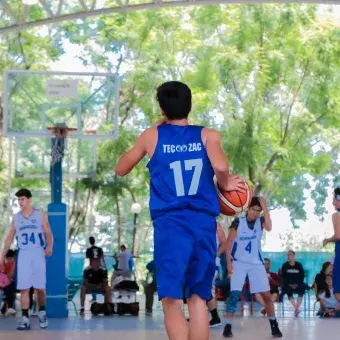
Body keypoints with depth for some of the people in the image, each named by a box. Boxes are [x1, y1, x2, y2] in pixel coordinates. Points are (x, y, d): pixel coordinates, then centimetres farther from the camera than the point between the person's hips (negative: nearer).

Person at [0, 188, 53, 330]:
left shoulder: (40, 214, 3)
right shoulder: (16, 218, 9)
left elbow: (48, 233, 1)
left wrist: (49, 247, -18)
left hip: (38, 253, -2)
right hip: (23, 254, 2)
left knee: (40, 287, 1)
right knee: (24, 288, -5)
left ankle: (42, 312, 23)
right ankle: (25, 319, -4)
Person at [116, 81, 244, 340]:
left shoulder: (152, 136, 9)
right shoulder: (208, 135, 7)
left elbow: (121, 169, 23)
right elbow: (221, 167, -14)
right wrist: (225, 184, 9)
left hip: (170, 223, -1)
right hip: (204, 223, 2)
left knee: (172, 299, -7)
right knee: (198, 298, 12)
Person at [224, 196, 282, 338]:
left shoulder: (260, 221, -2)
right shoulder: (238, 221, -7)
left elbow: (269, 228, -25)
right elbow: (229, 242, -5)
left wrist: (264, 207, -25)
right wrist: (229, 262, -13)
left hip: (256, 263, 2)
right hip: (239, 263, -2)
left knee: (266, 294, 2)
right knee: (235, 293, -13)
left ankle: (274, 325, 15)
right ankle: (228, 326, -9)